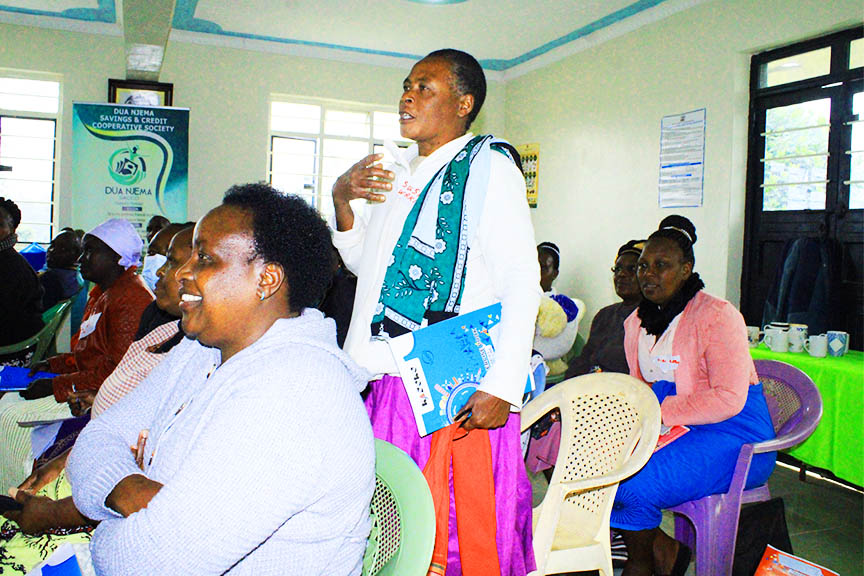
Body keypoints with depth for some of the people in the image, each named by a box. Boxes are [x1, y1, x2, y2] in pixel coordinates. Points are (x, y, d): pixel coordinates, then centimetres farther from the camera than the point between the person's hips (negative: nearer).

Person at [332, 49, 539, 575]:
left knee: (452, 528, 2)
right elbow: (364, 263, 26)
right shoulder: (398, 170, 18)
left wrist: (502, 389, -20)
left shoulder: (486, 165, -5)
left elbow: (523, 281, -12)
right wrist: (342, 198, 10)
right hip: (385, 380, 7)